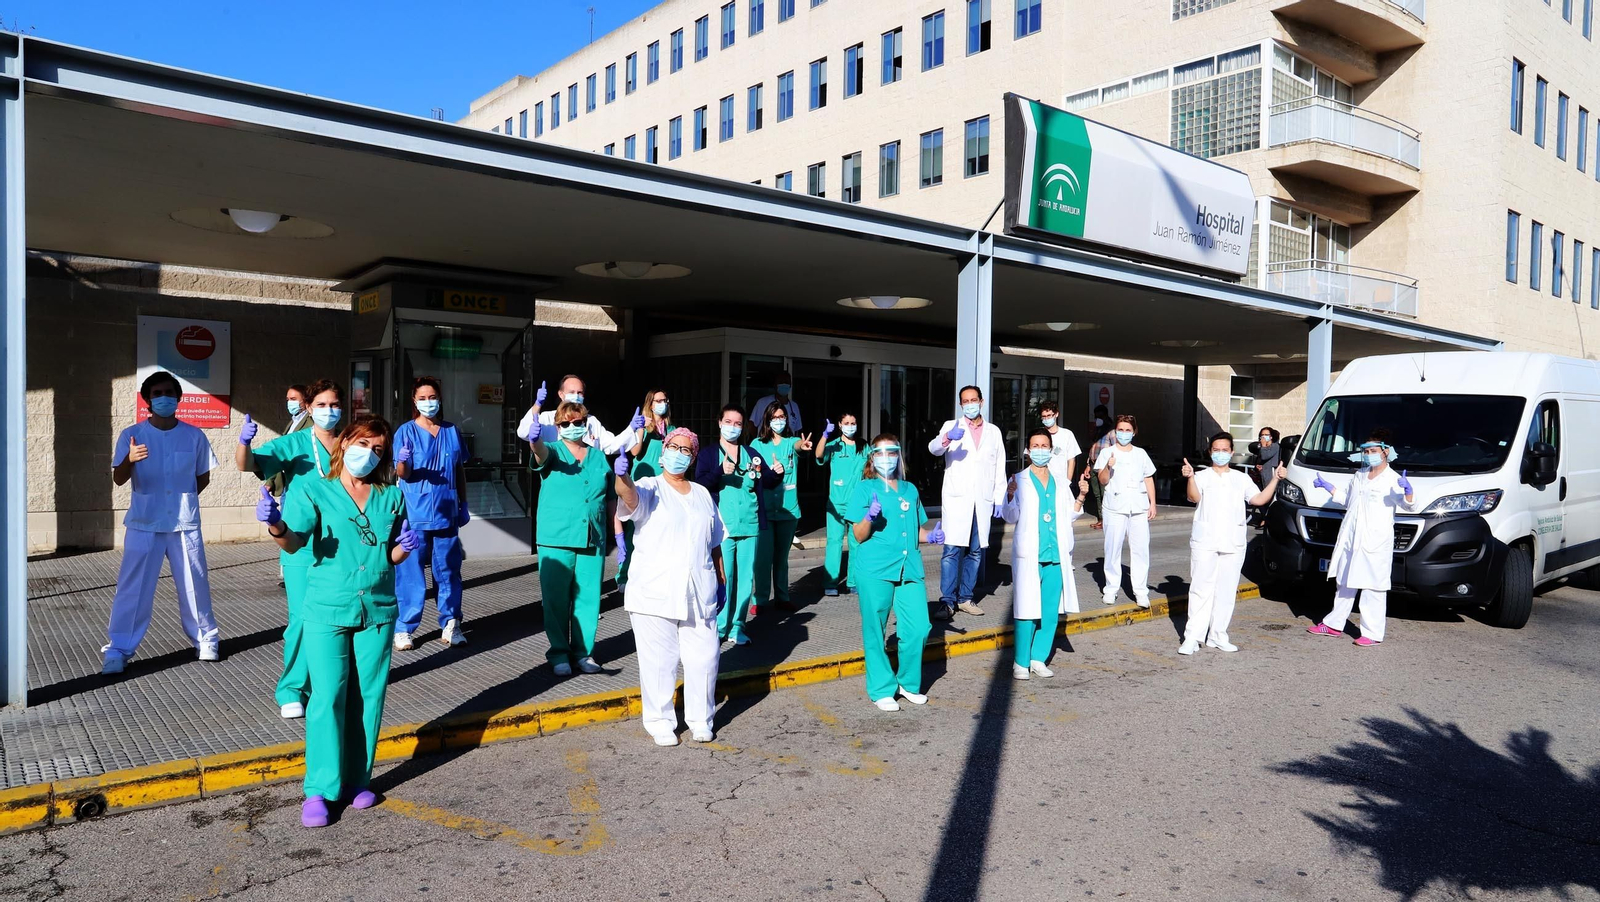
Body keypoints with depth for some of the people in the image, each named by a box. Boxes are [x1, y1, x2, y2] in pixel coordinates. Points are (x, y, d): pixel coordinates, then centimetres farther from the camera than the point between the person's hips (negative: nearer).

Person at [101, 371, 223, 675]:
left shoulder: (194, 436, 1)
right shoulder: (132, 435, -2)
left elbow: (203, 477, 13)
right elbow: (118, 479, -9)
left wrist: (184, 499, 5)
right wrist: (129, 459, -27)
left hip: (185, 524, 1)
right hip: (144, 524, -1)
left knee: (195, 584, 8)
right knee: (133, 588, -2)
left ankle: (205, 639, 22)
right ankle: (117, 650, 8)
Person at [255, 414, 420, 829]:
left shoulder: (391, 496, 8)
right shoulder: (314, 491, -1)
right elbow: (296, 542, -16)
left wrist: (406, 546, -10)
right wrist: (277, 527, -37)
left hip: (378, 609, 3)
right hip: (328, 608, -3)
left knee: (367, 697, 8)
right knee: (328, 698, -5)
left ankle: (357, 780, 22)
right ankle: (319, 790, 5)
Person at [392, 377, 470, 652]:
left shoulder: (452, 431, 8)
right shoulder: (406, 431, -2)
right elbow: (401, 473, -7)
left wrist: (464, 504, 14)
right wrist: (403, 462, -30)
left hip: (447, 514, 3)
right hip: (414, 515, -3)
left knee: (448, 571, 8)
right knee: (409, 573, 0)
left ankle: (450, 625, 18)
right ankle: (404, 629, 9)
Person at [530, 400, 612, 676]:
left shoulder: (600, 457, 12)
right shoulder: (553, 452, 5)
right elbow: (540, 450, -22)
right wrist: (535, 440, -45)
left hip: (593, 540, 2)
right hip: (555, 539, -2)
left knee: (588, 597, 5)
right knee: (556, 598, 1)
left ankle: (584, 651, 17)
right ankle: (559, 653, 13)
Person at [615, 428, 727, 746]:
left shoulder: (702, 494, 15)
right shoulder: (650, 488, -1)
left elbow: (714, 543, 20)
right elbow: (630, 496, -26)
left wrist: (722, 581, 18)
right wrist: (622, 476, -47)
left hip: (699, 594, 4)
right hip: (655, 595, -4)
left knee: (704, 658, 6)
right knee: (659, 660, 2)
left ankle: (700, 719, 23)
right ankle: (660, 722, 17)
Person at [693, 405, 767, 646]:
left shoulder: (751, 453, 14)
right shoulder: (708, 454, 4)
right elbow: (699, 484, -9)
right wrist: (721, 471, -21)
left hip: (750, 526, 3)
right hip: (722, 526, -3)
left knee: (746, 577, 6)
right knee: (723, 577, -3)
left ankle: (737, 626, 15)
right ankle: (720, 627, 10)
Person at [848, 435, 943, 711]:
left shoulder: (910, 490, 16)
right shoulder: (865, 488, 3)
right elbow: (859, 536, -2)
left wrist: (931, 536, 3)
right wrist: (870, 516, -21)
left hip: (909, 568, 4)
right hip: (875, 569, -4)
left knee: (918, 628, -3)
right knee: (875, 632, 2)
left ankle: (908, 683, 19)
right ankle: (881, 689, 18)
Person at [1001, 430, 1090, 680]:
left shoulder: (1060, 481, 13)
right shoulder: (1019, 480, 1)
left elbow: (1069, 516, 16)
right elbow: (1010, 518, -3)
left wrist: (1081, 496, 1)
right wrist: (1010, 496, -20)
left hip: (1056, 556, 4)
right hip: (1029, 556, -4)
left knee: (1051, 611, 7)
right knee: (1027, 609, -4)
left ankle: (1039, 658, 18)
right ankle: (1021, 662, 6)